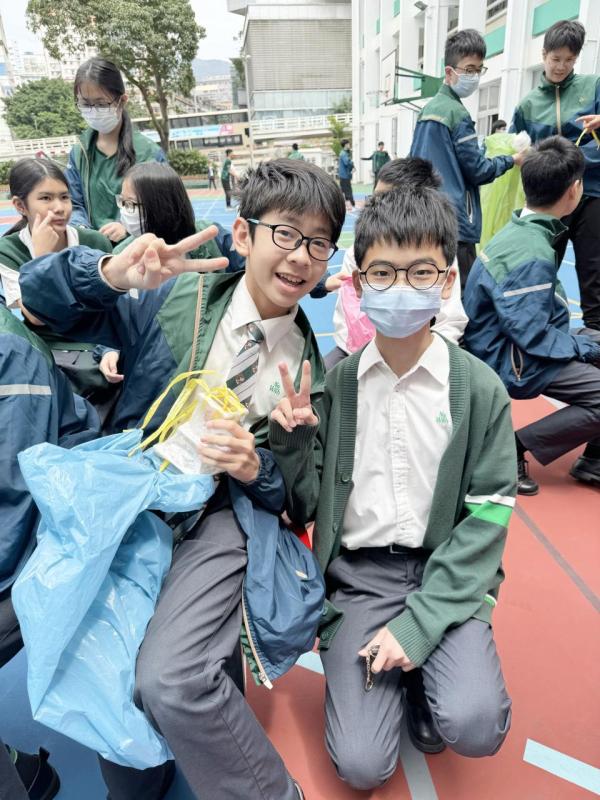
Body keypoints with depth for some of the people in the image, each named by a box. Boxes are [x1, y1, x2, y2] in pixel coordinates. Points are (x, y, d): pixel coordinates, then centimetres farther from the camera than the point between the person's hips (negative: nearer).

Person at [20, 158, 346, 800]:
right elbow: (39, 293, 0)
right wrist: (110, 272, -21)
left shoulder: (309, 364, 1)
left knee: (169, 680, -22)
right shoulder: (174, 297, -2)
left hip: (218, 518, -1)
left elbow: (297, 495, 5)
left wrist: (256, 467, -18)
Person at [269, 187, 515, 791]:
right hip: (359, 575, 1)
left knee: (474, 728, -22)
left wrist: (420, 622, -14)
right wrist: (291, 441, -18)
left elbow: (487, 517, -6)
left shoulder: (479, 388, -6)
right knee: (360, 765, -10)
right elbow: (304, 510, 2)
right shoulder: (334, 385, -4)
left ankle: (429, 668, 12)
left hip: (448, 574, 0)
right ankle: (392, 674, 21)